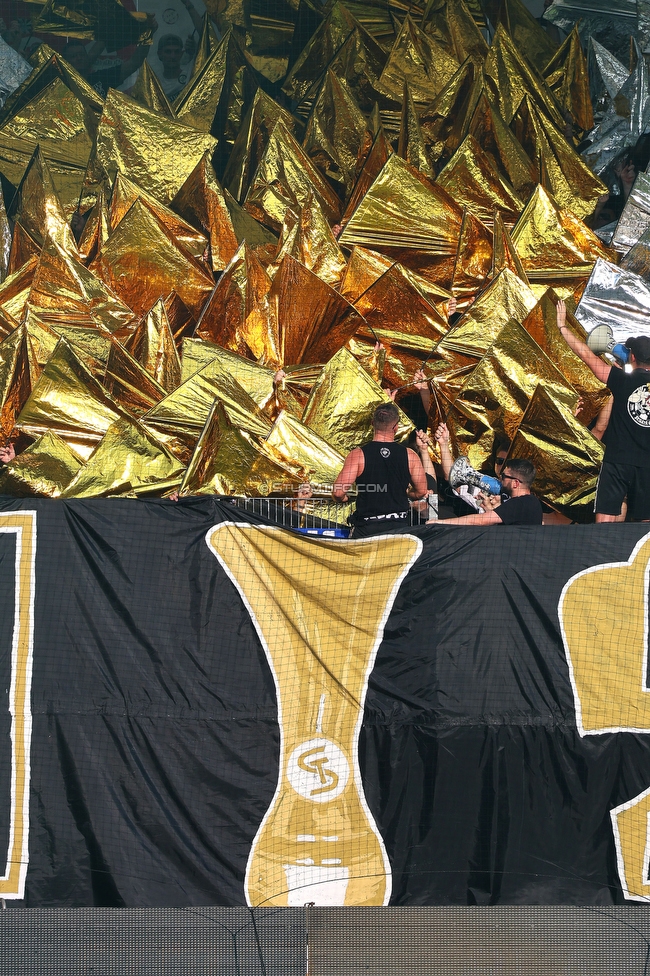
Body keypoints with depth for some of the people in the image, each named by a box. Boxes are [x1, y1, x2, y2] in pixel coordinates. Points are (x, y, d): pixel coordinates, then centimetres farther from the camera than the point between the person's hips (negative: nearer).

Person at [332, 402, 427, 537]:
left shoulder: (358, 455, -8)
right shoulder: (410, 456, -1)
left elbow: (338, 492, -12)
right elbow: (421, 492, 8)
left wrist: (344, 498, 13)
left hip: (366, 529, -2)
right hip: (399, 526, 2)